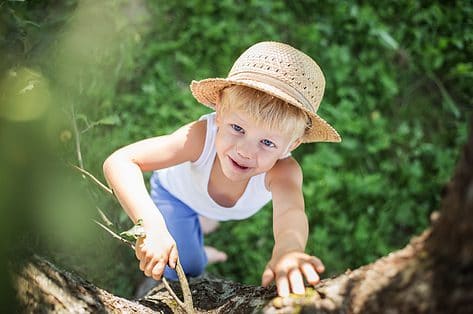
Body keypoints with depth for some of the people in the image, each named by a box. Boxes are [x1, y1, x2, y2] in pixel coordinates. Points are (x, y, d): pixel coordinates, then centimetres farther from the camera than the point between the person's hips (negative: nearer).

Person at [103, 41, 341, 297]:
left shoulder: (283, 170, -46)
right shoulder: (201, 136, -48)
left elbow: (290, 211, -68)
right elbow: (119, 163, -53)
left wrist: (287, 250, -93)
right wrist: (151, 225, -69)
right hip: (177, 193, -2)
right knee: (185, 270, -1)